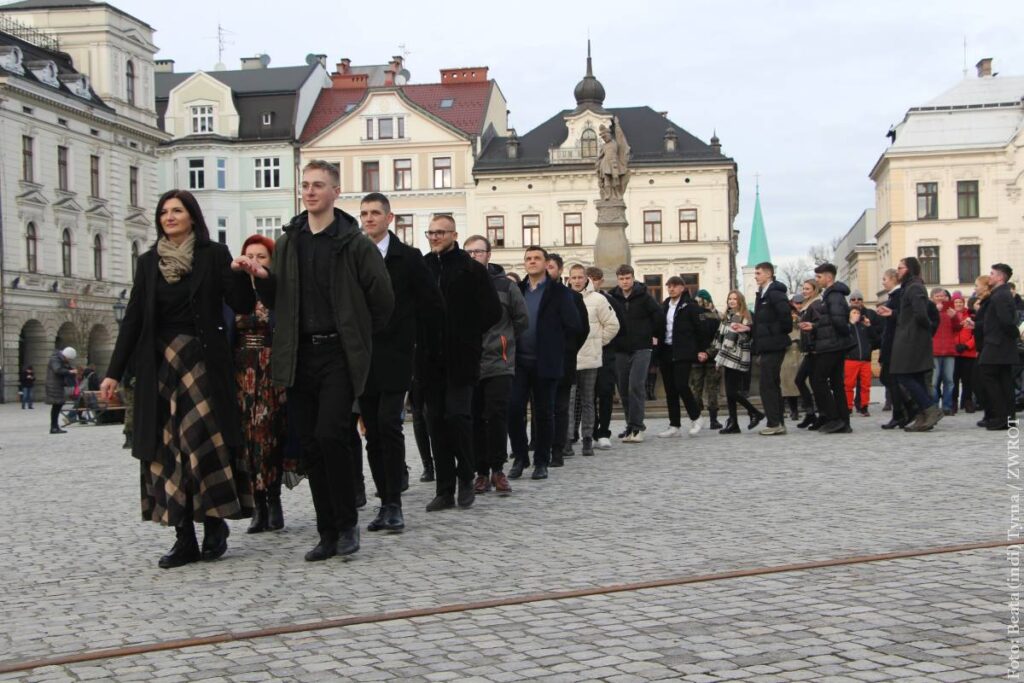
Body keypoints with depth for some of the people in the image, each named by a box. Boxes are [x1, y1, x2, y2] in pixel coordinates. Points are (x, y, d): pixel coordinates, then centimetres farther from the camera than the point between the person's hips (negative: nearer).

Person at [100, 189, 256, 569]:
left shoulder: (214, 255, 3)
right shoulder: (149, 262, 12)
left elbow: (242, 306, -3)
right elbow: (133, 319, 11)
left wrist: (240, 275, -23)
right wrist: (114, 372, 6)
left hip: (202, 362, -3)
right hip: (159, 364, 3)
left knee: (204, 440, -11)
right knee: (167, 450, 0)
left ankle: (215, 526, 3)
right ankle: (184, 539, 4)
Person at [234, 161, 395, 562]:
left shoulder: (354, 242, -2)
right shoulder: (288, 242, 12)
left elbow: (382, 299, -1)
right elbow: (275, 300, 15)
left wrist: (357, 337, 6)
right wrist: (262, 277, -4)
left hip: (339, 353, -5)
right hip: (299, 355, 5)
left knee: (330, 435, -16)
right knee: (310, 443, 4)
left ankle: (347, 523, 2)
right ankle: (328, 532, 13)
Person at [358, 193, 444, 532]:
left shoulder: (408, 258, -1)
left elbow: (433, 304, 2)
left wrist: (429, 347, 6)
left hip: (394, 358, -4)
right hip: (362, 360, 4)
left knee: (389, 425, -14)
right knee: (373, 433, 5)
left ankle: (394, 503, -7)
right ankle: (386, 502, 12)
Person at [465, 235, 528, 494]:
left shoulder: (505, 285, 2)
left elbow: (522, 319, 11)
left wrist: (503, 342, 11)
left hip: (499, 364, -1)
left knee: (497, 417, -6)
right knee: (475, 420, 4)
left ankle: (497, 470, 7)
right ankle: (482, 472, 12)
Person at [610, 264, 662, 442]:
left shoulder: (644, 297, -3)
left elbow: (659, 317, 0)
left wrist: (652, 334, 6)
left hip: (641, 349, -4)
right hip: (621, 349, 4)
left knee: (636, 386, -14)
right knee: (623, 389, 6)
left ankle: (636, 427, -13)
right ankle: (632, 425, 17)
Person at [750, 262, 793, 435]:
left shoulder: (775, 293, -13)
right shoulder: (762, 294, 17)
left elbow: (785, 314, -22)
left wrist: (782, 332, -9)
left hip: (773, 345, -10)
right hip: (767, 345, 10)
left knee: (767, 385, -10)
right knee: (772, 384, 12)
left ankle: (775, 424, -8)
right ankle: (778, 423, 17)